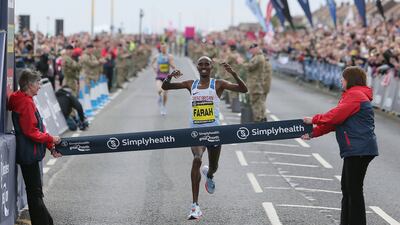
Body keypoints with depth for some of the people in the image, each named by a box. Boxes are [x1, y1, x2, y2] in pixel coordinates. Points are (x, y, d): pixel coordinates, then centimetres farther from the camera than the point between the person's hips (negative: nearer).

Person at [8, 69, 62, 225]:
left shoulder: (24, 101, 15)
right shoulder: (26, 103, -17)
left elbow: (36, 128, 18)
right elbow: (31, 131, -22)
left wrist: (50, 147, 15)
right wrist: (50, 139, -11)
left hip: (28, 154, 10)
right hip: (29, 155, -10)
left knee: (34, 191, 15)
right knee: (35, 193, -9)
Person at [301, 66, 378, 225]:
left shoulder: (355, 95, -12)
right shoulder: (352, 95, 22)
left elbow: (335, 116, -18)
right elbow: (335, 120, 19)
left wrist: (314, 120, -3)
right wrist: (314, 133, 12)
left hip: (359, 150, -11)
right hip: (355, 150, 11)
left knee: (354, 190, -8)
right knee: (347, 188, 17)